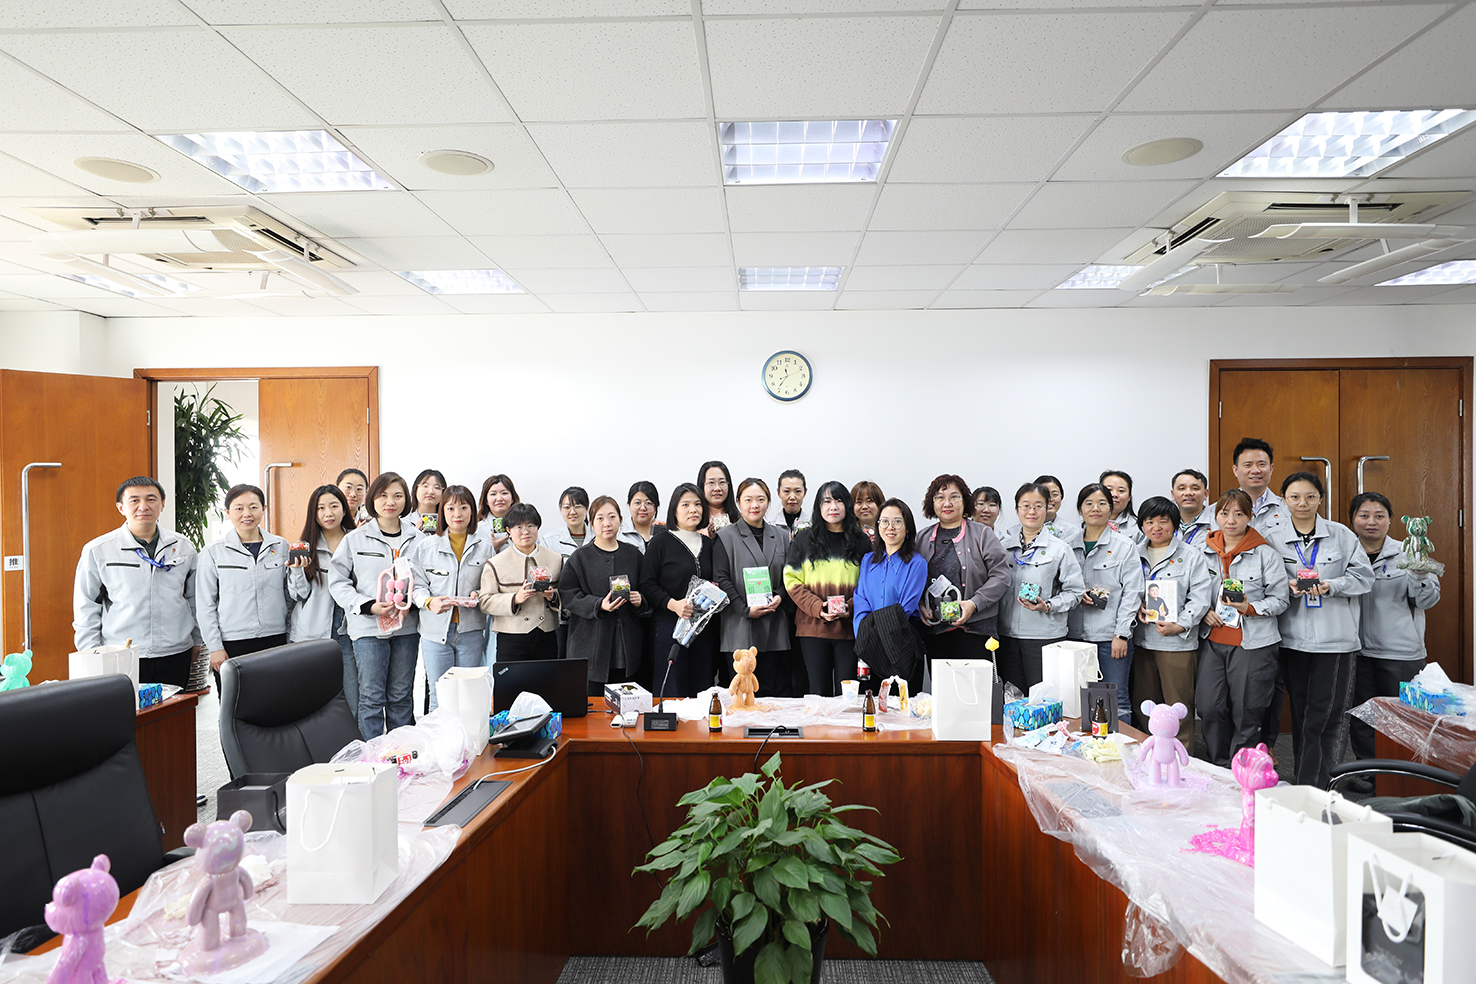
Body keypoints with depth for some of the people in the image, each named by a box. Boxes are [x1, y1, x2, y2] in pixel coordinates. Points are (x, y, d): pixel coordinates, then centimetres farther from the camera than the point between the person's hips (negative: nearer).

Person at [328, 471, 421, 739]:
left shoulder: (417, 539, 6)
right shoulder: (355, 538, -1)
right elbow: (338, 581, -2)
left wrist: (412, 603, -10)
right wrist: (368, 606, -14)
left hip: (407, 626, 3)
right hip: (368, 627, -2)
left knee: (401, 696, 10)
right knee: (372, 697, 0)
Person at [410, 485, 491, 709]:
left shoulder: (484, 544, 5)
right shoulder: (425, 545, 4)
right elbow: (416, 586, 3)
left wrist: (478, 595, -11)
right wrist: (429, 602, -16)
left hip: (470, 632, 1)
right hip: (435, 631, 0)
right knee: (439, 699, 4)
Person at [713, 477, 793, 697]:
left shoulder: (782, 536, 15)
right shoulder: (726, 536, 3)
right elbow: (721, 579, -3)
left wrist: (780, 597, -5)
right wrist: (745, 610, -11)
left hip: (776, 627, 3)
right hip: (740, 628, -3)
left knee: (778, 689, 1)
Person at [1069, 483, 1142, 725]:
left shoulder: (1125, 545, 1)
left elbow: (1132, 592, -3)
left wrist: (1122, 634, -10)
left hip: (1111, 636, -3)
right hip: (1076, 633, 3)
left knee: (1116, 700, -2)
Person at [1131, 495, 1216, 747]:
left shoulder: (1192, 555, -1)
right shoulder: (1135, 555, 12)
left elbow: (1201, 596, -7)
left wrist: (1180, 625, -16)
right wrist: (1137, 606, -4)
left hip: (1178, 641, -4)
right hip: (1142, 639, 4)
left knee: (1178, 706, 0)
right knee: (1142, 704, 11)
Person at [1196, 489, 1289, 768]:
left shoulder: (1266, 555, -1)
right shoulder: (1204, 552, 9)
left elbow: (1280, 600, -2)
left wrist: (1250, 608, -18)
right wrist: (1204, 612, -1)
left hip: (1252, 644, -3)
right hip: (1212, 642, 3)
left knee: (1246, 714, 1)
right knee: (1209, 708, 2)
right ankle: (1218, 769, 19)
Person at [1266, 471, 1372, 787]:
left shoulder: (1342, 535, 1)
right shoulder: (1271, 537, 3)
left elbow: (1363, 576, 0)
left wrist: (1330, 586, -16)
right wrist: (1288, 587, -15)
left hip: (1336, 639, -1)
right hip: (1293, 638, 2)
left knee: (1329, 715, -3)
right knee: (1300, 712, 12)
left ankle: (1314, 786, 4)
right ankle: (1303, 782, 24)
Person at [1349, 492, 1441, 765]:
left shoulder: (1406, 553, -1)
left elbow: (1428, 600, -3)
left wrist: (1420, 573, -20)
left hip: (1401, 652, -2)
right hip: (1357, 650, 2)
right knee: (1361, 718, 9)